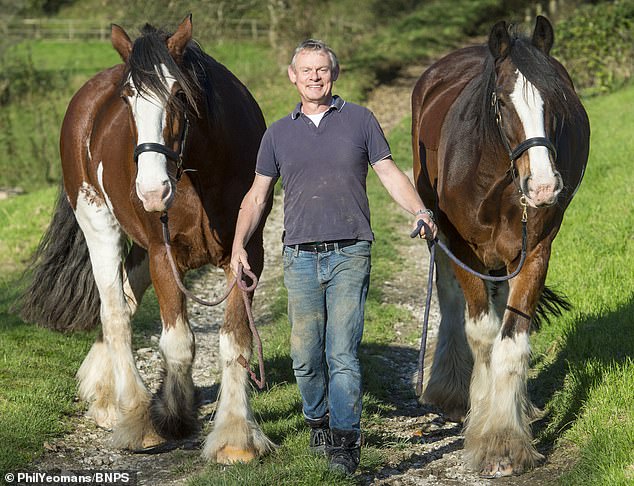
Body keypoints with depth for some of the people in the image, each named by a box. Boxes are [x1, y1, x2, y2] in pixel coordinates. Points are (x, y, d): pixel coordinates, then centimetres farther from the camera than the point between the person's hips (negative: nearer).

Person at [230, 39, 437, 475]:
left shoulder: (360, 120, 7)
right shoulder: (278, 134, 12)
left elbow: (390, 174, 6)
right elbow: (257, 195, 16)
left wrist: (421, 212, -10)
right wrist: (239, 244, 3)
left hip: (349, 255, -2)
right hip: (301, 258, 2)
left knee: (343, 353, -10)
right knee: (305, 355, 5)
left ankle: (346, 440, -7)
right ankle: (317, 419, 28)